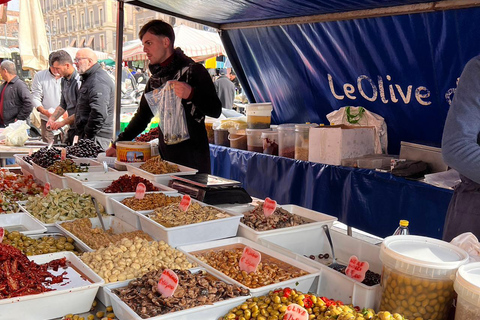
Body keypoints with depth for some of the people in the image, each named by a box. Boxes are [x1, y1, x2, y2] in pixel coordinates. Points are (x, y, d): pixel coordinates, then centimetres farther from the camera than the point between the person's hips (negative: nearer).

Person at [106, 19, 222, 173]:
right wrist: (118, 144, 18)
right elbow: (143, 115, 23)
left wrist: (191, 94, -28)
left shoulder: (194, 71, -6)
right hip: (165, 155, 6)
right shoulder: (155, 79, 15)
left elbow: (216, 111, -11)